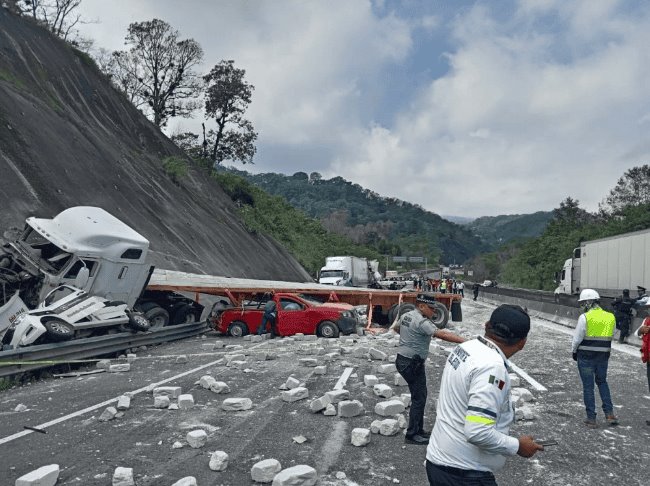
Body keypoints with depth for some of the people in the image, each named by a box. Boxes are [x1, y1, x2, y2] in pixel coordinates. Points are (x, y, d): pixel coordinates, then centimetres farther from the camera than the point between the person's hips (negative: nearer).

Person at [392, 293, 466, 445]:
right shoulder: (422, 322, -21)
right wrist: (465, 341, -30)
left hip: (403, 360, 10)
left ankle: (418, 430, 27)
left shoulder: (406, 316, 7)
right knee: (419, 398, 0)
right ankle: (412, 435, 8)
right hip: (412, 364, -10)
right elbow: (442, 334, -29)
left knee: (419, 396, 18)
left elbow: (395, 328, 26)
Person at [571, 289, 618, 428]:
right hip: (604, 356, 5)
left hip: (586, 356, -4)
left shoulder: (585, 317, -14)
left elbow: (577, 338, -10)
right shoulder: (611, 317, 2)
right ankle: (609, 413, 16)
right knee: (602, 382, 24)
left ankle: (591, 419, 10)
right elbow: (611, 337, 6)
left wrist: (574, 351, 5)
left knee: (588, 386, 5)